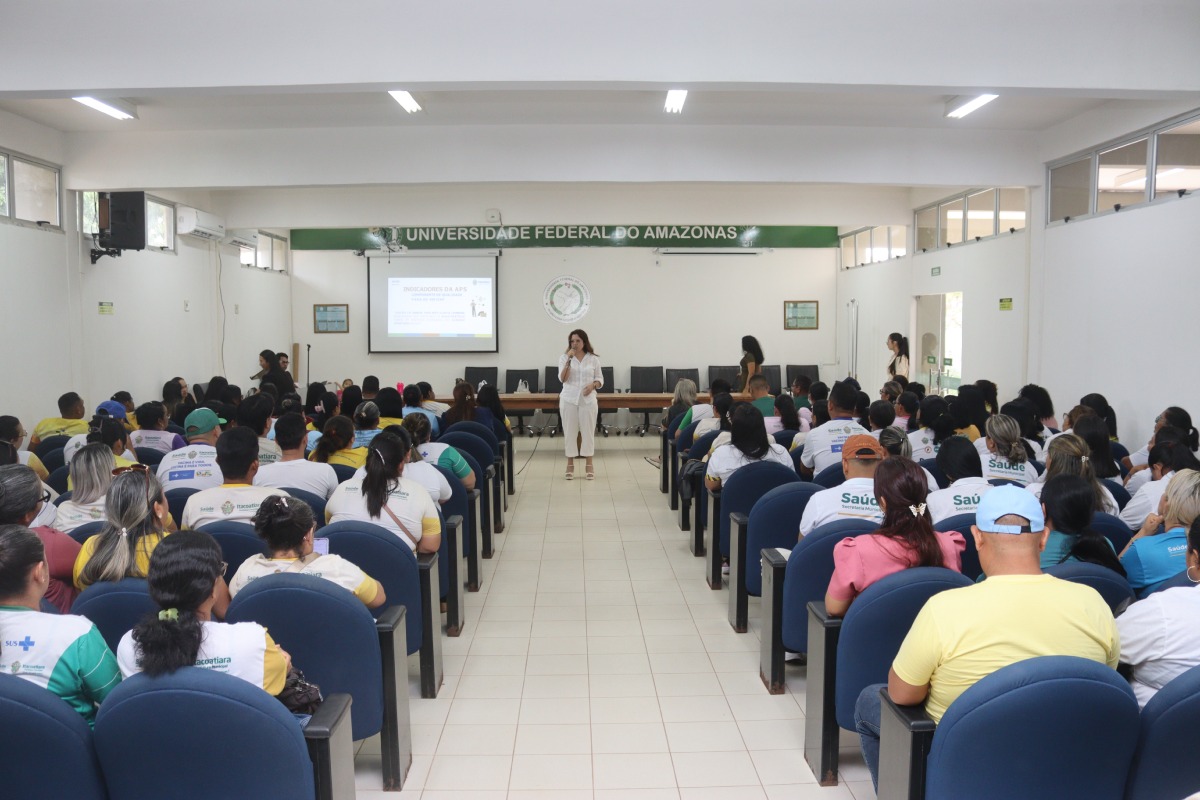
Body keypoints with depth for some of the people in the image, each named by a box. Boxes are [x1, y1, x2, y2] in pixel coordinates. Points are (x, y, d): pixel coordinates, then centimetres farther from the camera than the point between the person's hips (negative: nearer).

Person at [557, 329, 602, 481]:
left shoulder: (593, 359, 4)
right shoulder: (564, 358, 1)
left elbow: (600, 379, 8)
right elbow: (563, 378, -11)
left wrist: (593, 385, -14)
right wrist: (569, 360, -19)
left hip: (588, 400, 0)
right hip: (569, 399, 0)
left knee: (588, 431, 2)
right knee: (569, 431, 3)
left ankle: (588, 465, 11)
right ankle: (570, 465, 12)